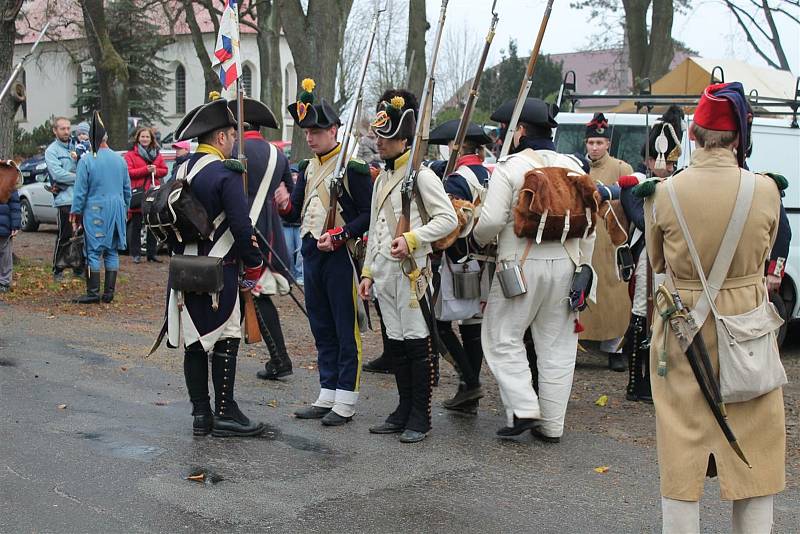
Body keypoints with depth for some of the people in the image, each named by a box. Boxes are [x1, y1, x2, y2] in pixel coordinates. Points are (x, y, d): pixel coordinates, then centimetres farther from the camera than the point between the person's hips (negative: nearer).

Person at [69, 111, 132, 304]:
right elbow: (127, 189, 13)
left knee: (93, 252, -1)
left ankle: (93, 292, -2)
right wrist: (124, 209, 23)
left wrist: (75, 212, 1)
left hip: (95, 211, -4)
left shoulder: (86, 161, -8)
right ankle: (109, 292, 10)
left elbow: (80, 191, -7)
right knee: (112, 252, 9)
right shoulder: (120, 159, 7)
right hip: (116, 210, 5)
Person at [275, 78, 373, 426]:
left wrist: (337, 237, -20)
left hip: (342, 255, -8)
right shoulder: (308, 168, 12)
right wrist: (285, 205, -8)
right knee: (321, 328, 13)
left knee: (346, 329, 0)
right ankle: (327, 396, 22)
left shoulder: (352, 167, -10)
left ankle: (345, 402, 6)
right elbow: (298, 213, 13)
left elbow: (368, 214, -12)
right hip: (311, 254, 8)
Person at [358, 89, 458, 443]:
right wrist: (368, 272, 18)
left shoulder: (421, 175, -8)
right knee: (395, 343, 12)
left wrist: (411, 239, -21)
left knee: (417, 344, -2)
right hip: (384, 273, 8)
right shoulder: (382, 179, 17)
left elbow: (448, 219, -13)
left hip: (411, 272, -8)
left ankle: (420, 419, 4)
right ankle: (404, 411, 22)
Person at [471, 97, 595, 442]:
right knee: (557, 345, 10)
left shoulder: (509, 167, -8)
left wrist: (479, 239, 8)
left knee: (503, 337, 9)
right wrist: (583, 267, 17)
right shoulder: (573, 167, 9)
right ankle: (551, 424, 15)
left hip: (521, 263, -5)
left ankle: (523, 410, -1)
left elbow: (492, 219, -14)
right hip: (566, 264, 5)